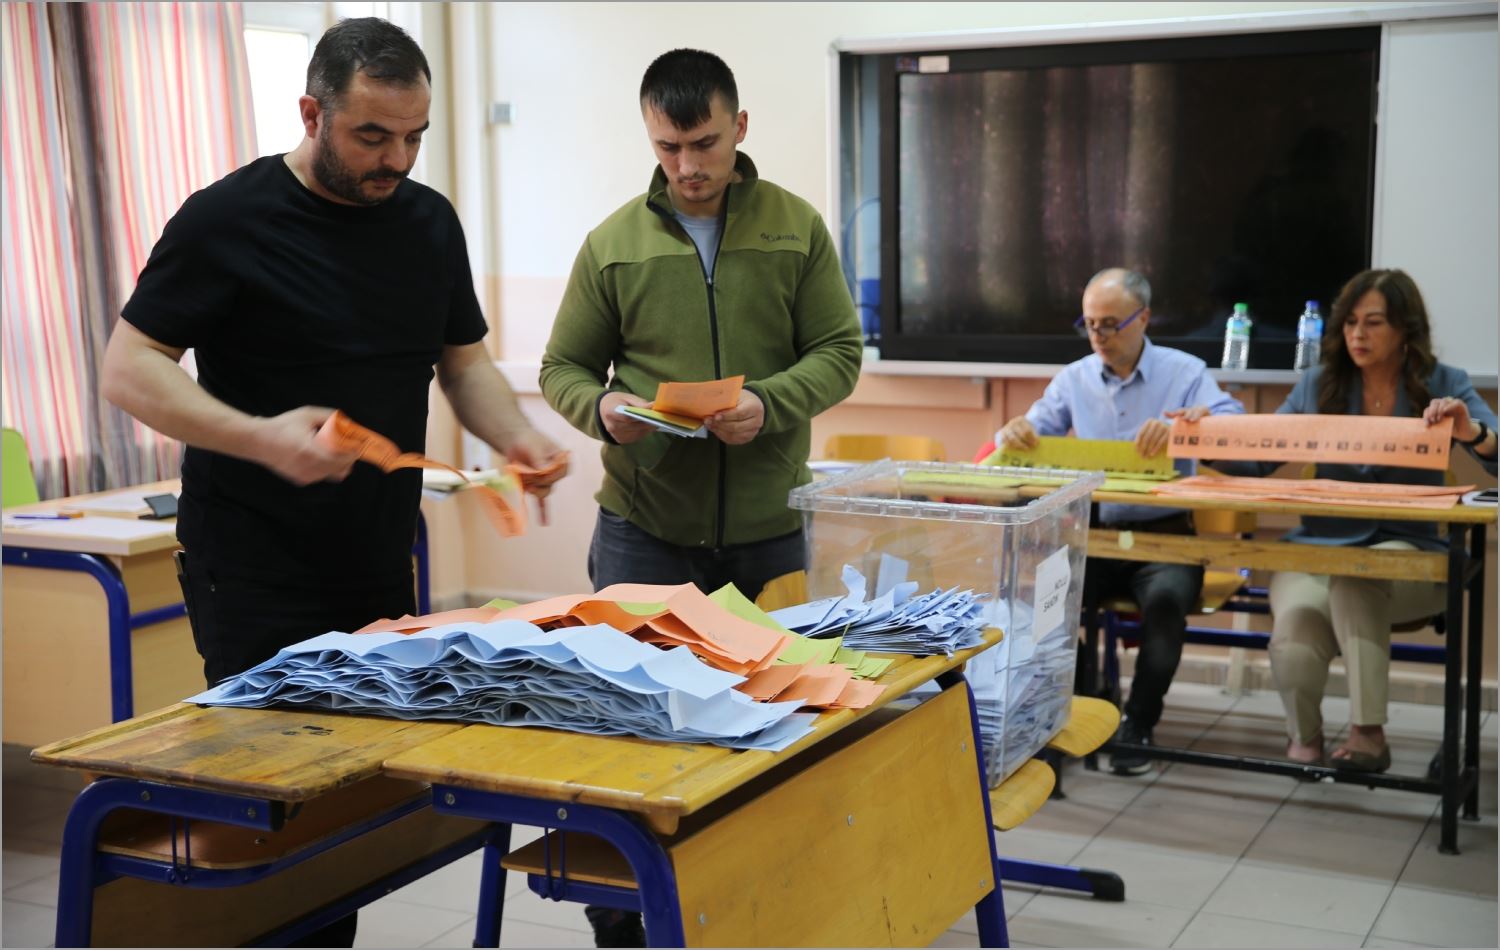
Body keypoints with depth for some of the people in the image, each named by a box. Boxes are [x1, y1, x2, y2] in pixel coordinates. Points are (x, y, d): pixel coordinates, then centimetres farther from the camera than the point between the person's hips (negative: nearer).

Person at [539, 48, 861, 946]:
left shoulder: (797, 228, 2)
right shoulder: (613, 243, 2)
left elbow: (839, 352, 1)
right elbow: (565, 369, 7)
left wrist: (769, 404, -18)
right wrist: (602, 408, -16)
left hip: (767, 531, 1)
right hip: (642, 529, 0)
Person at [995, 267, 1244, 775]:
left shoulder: (1185, 372, 2)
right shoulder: (1074, 378, 12)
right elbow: (1030, 432, 9)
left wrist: (1183, 425, -35)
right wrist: (1013, 431, -17)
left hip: (1164, 537, -2)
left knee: (1166, 597, -33)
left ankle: (1138, 726, -12)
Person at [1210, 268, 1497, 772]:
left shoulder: (1445, 385, 3)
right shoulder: (1318, 385, 8)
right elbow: (1257, 458, 5)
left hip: (1408, 551, -1)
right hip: (1318, 546, 1)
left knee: (1354, 580, -36)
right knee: (1296, 617, -31)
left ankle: (1368, 731, -23)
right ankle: (1303, 735, -2)